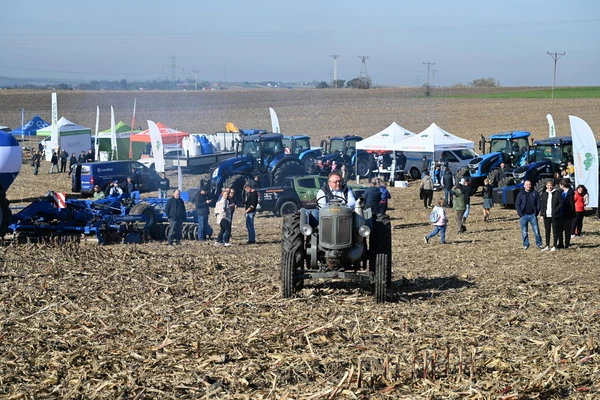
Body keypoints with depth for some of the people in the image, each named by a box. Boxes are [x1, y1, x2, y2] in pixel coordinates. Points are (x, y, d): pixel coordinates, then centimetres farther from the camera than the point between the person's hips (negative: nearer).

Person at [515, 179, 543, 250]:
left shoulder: (534, 193, 4)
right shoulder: (521, 194, 2)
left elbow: (539, 202, 7)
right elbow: (517, 204, 1)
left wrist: (537, 212, -2)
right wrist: (520, 214, -7)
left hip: (532, 215, 0)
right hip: (524, 215, 0)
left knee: (536, 231, 0)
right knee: (524, 232, 5)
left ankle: (539, 244, 8)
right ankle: (525, 245, 15)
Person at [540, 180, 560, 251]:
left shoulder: (557, 193, -2)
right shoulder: (544, 194, 12)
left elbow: (560, 203, -4)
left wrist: (556, 211, -13)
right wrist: (542, 214, 8)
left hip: (554, 216, -4)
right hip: (546, 215, 4)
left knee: (555, 231, 1)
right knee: (547, 231, 9)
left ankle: (554, 246, 7)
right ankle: (547, 246, 16)